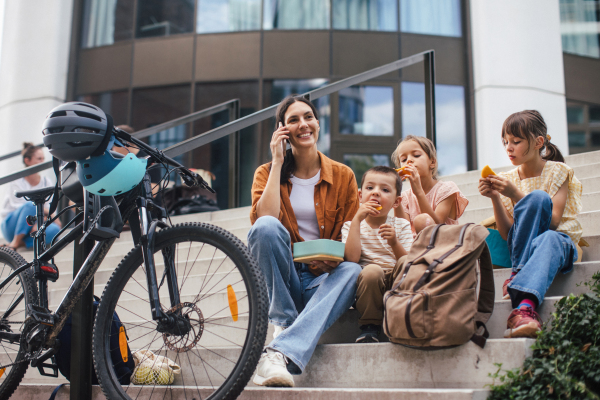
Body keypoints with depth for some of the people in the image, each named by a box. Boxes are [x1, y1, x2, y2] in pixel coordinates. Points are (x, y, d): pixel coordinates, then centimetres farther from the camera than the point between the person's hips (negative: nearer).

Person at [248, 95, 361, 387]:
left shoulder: (343, 176, 7)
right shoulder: (267, 173, 5)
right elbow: (264, 219, -15)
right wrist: (278, 162, -10)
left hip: (323, 277, 1)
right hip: (279, 280, -1)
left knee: (353, 271, -33)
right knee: (267, 227, -29)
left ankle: (280, 353, -46)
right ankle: (284, 324, -24)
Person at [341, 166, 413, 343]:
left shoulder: (401, 225, 10)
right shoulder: (351, 225, 7)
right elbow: (352, 258, -13)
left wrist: (394, 242, -23)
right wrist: (357, 219, -14)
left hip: (396, 283, 1)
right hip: (367, 282, -1)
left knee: (404, 266, -30)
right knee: (372, 270, -34)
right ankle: (370, 326, -15)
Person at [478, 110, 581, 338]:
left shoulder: (557, 172, 1)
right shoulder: (508, 180, 8)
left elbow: (552, 222, -14)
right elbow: (507, 235, 1)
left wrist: (516, 195, -21)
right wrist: (495, 198, -12)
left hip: (560, 241, -2)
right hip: (521, 247, 2)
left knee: (549, 240, -41)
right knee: (538, 196, -30)